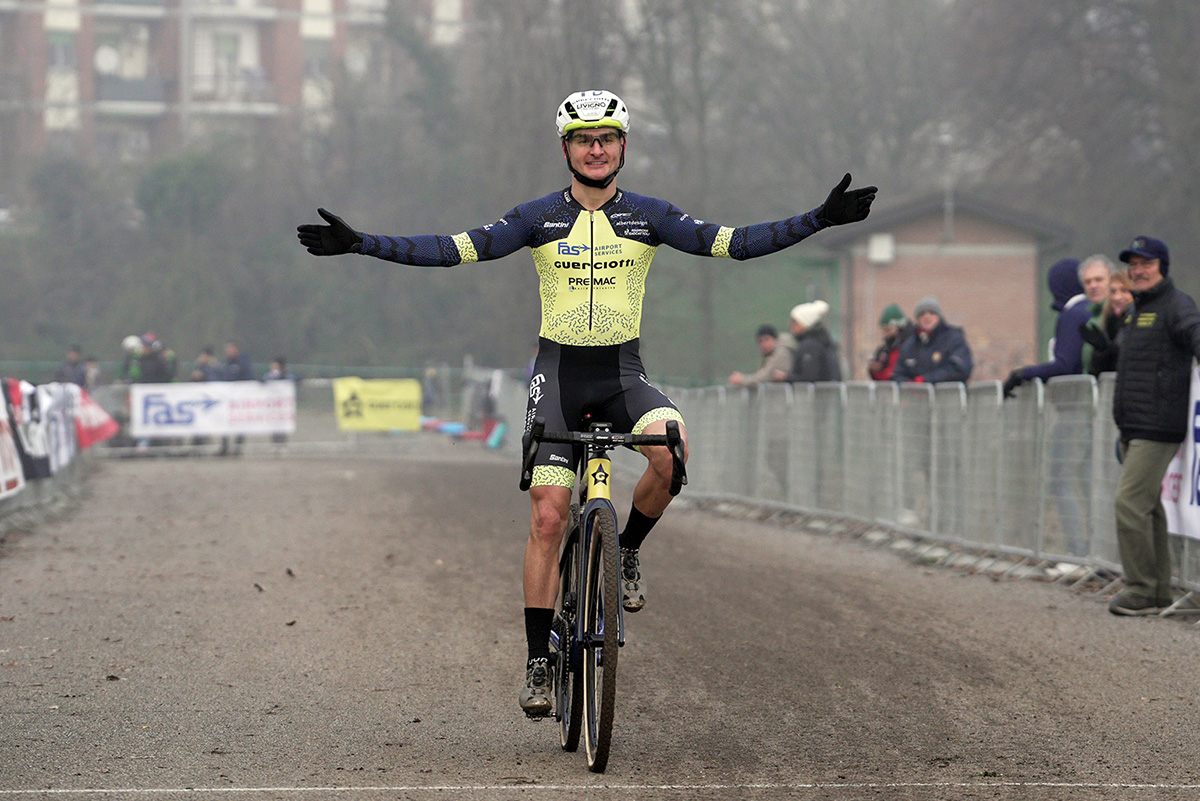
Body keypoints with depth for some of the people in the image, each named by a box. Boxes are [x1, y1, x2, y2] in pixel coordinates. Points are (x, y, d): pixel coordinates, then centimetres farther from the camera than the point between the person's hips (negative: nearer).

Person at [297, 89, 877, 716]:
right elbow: (456, 249, -7)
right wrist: (360, 244, -16)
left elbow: (734, 242, -4)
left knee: (671, 447, -31)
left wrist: (820, 219, -13)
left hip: (623, 373, 1)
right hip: (559, 374, -1)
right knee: (547, 517, -7)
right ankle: (538, 662, 2)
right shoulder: (540, 217, -2)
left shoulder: (648, 216, 1)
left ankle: (627, 551, -3)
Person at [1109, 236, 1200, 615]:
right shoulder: (1137, 310, 20)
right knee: (1147, 506, 12)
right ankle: (1159, 591, 18)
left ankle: (1141, 591, -8)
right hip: (1133, 427, 10)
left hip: (1157, 427, -10)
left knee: (1131, 504, -13)